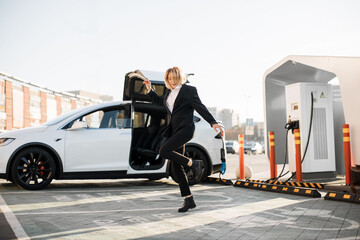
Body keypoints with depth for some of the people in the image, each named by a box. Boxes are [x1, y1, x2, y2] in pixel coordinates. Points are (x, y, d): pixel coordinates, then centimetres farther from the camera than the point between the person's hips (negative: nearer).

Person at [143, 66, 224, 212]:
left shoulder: (189, 90, -5)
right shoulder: (169, 92, 15)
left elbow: (200, 108, -11)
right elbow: (159, 101, 34)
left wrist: (213, 123, -20)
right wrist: (149, 90, 23)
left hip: (185, 129, -8)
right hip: (174, 130, 8)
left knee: (163, 151, -26)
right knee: (177, 166, 4)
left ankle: (193, 163, -7)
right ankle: (189, 200, 10)